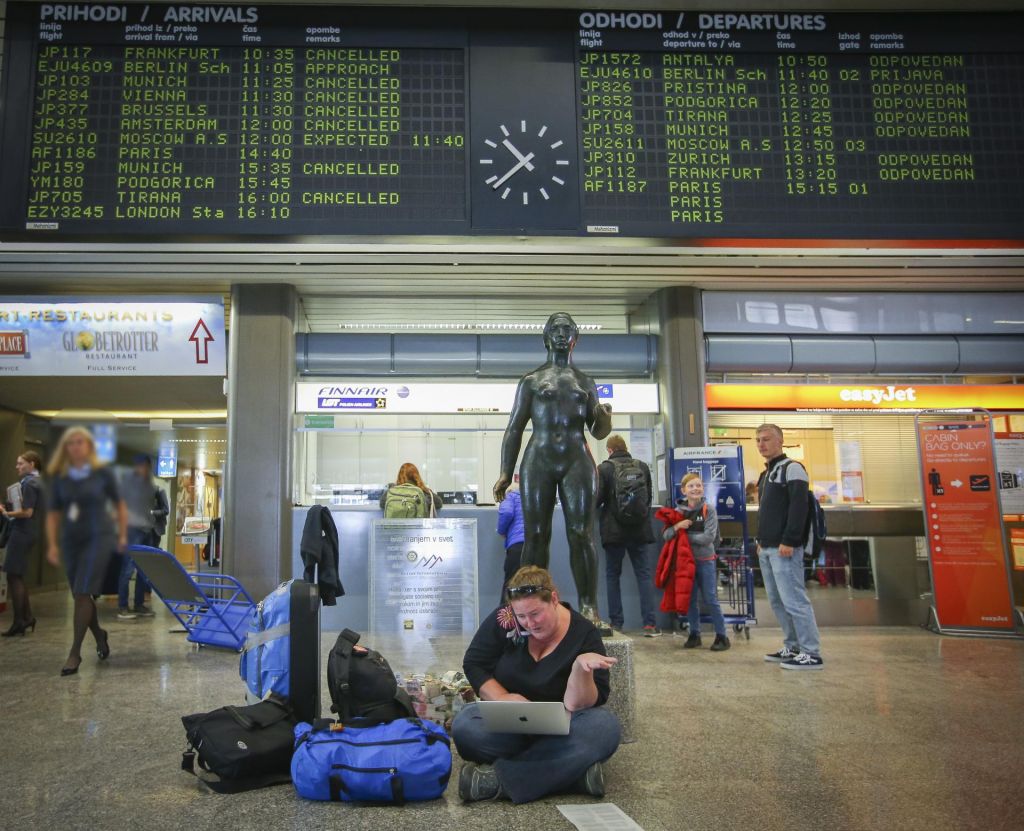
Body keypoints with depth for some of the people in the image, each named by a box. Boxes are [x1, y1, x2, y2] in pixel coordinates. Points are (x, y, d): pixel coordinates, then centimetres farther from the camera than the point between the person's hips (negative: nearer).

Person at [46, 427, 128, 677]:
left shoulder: (102, 473, -3)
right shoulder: (60, 478, 5)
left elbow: (120, 505, 6)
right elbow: (53, 514, 7)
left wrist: (122, 536, 3)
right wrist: (53, 544, -2)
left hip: (99, 538, -4)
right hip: (71, 541, 4)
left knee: (82, 593, -11)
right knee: (80, 596, 11)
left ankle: (75, 652, -4)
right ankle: (99, 636, 35)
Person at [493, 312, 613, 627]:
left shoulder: (586, 382, 18)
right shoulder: (531, 381, 12)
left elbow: (598, 431, 15)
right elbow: (514, 429, 9)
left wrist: (604, 417, -10)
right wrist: (505, 473, 0)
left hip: (577, 461, 1)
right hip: (539, 462, -1)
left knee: (582, 534, -7)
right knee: (536, 535, -4)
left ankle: (589, 608, -6)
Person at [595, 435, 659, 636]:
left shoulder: (604, 468, -8)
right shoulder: (643, 466, 3)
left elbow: (597, 499, -9)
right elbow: (650, 497, 12)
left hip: (614, 530, -2)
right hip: (639, 529, 3)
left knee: (613, 575, 9)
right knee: (644, 574, 7)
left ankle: (616, 623, 10)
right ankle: (650, 623, 3)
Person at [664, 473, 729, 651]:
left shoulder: (709, 510, -8)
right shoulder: (679, 511, 1)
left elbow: (709, 537, -17)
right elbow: (666, 535, -3)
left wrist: (685, 536, -14)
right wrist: (677, 527, -21)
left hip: (705, 560, -3)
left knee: (710, 600, 2)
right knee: (690, 599, 11)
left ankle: (721, 636, 13)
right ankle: (694, 634, 23)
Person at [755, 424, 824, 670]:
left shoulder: (792, 468, -6)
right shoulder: (765, 475, 21)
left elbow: (799, 507, -16)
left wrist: (789, 541, -21)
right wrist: (761, 541, 17)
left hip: (784, 548, -9)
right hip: (766, 549, 9)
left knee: (793, 600, -9)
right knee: (777, 601, 11)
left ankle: (811, 653, -5)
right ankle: (793, 648, 19)